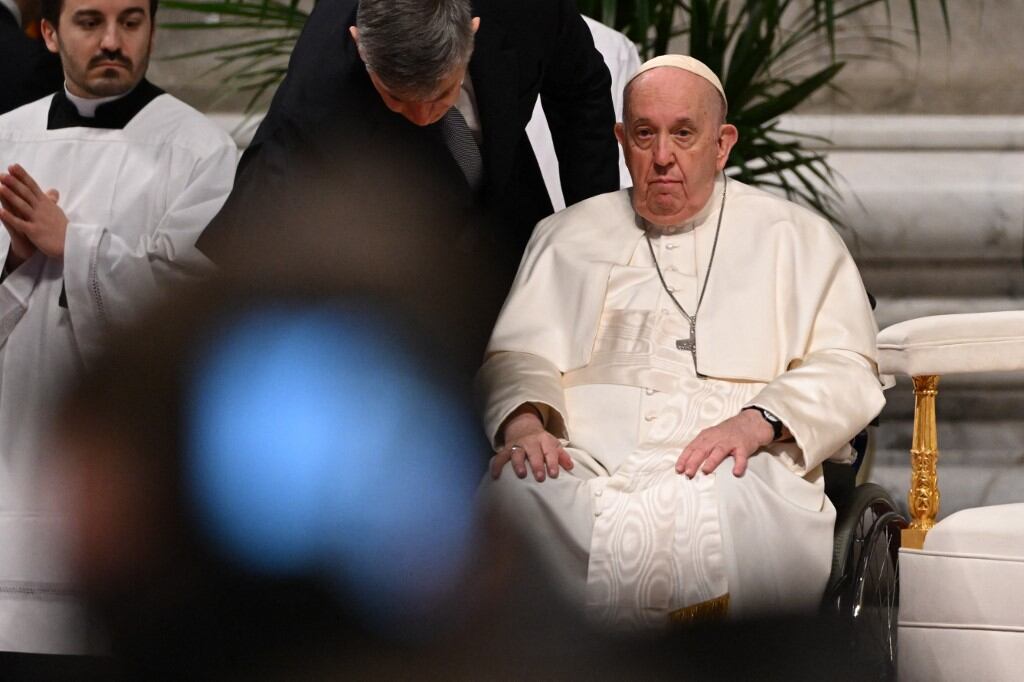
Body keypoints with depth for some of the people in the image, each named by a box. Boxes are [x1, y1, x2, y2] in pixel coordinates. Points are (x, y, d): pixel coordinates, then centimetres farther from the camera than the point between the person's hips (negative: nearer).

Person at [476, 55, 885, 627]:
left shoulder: (797, 239, 19)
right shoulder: (570, 236, 27)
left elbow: (847, 371, 8)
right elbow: (518, 358, 19)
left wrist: (756, 422, -12)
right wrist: (524, 425, -6)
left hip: (723, 471, -2)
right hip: (586, 467, 2)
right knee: (513, 492, -34)